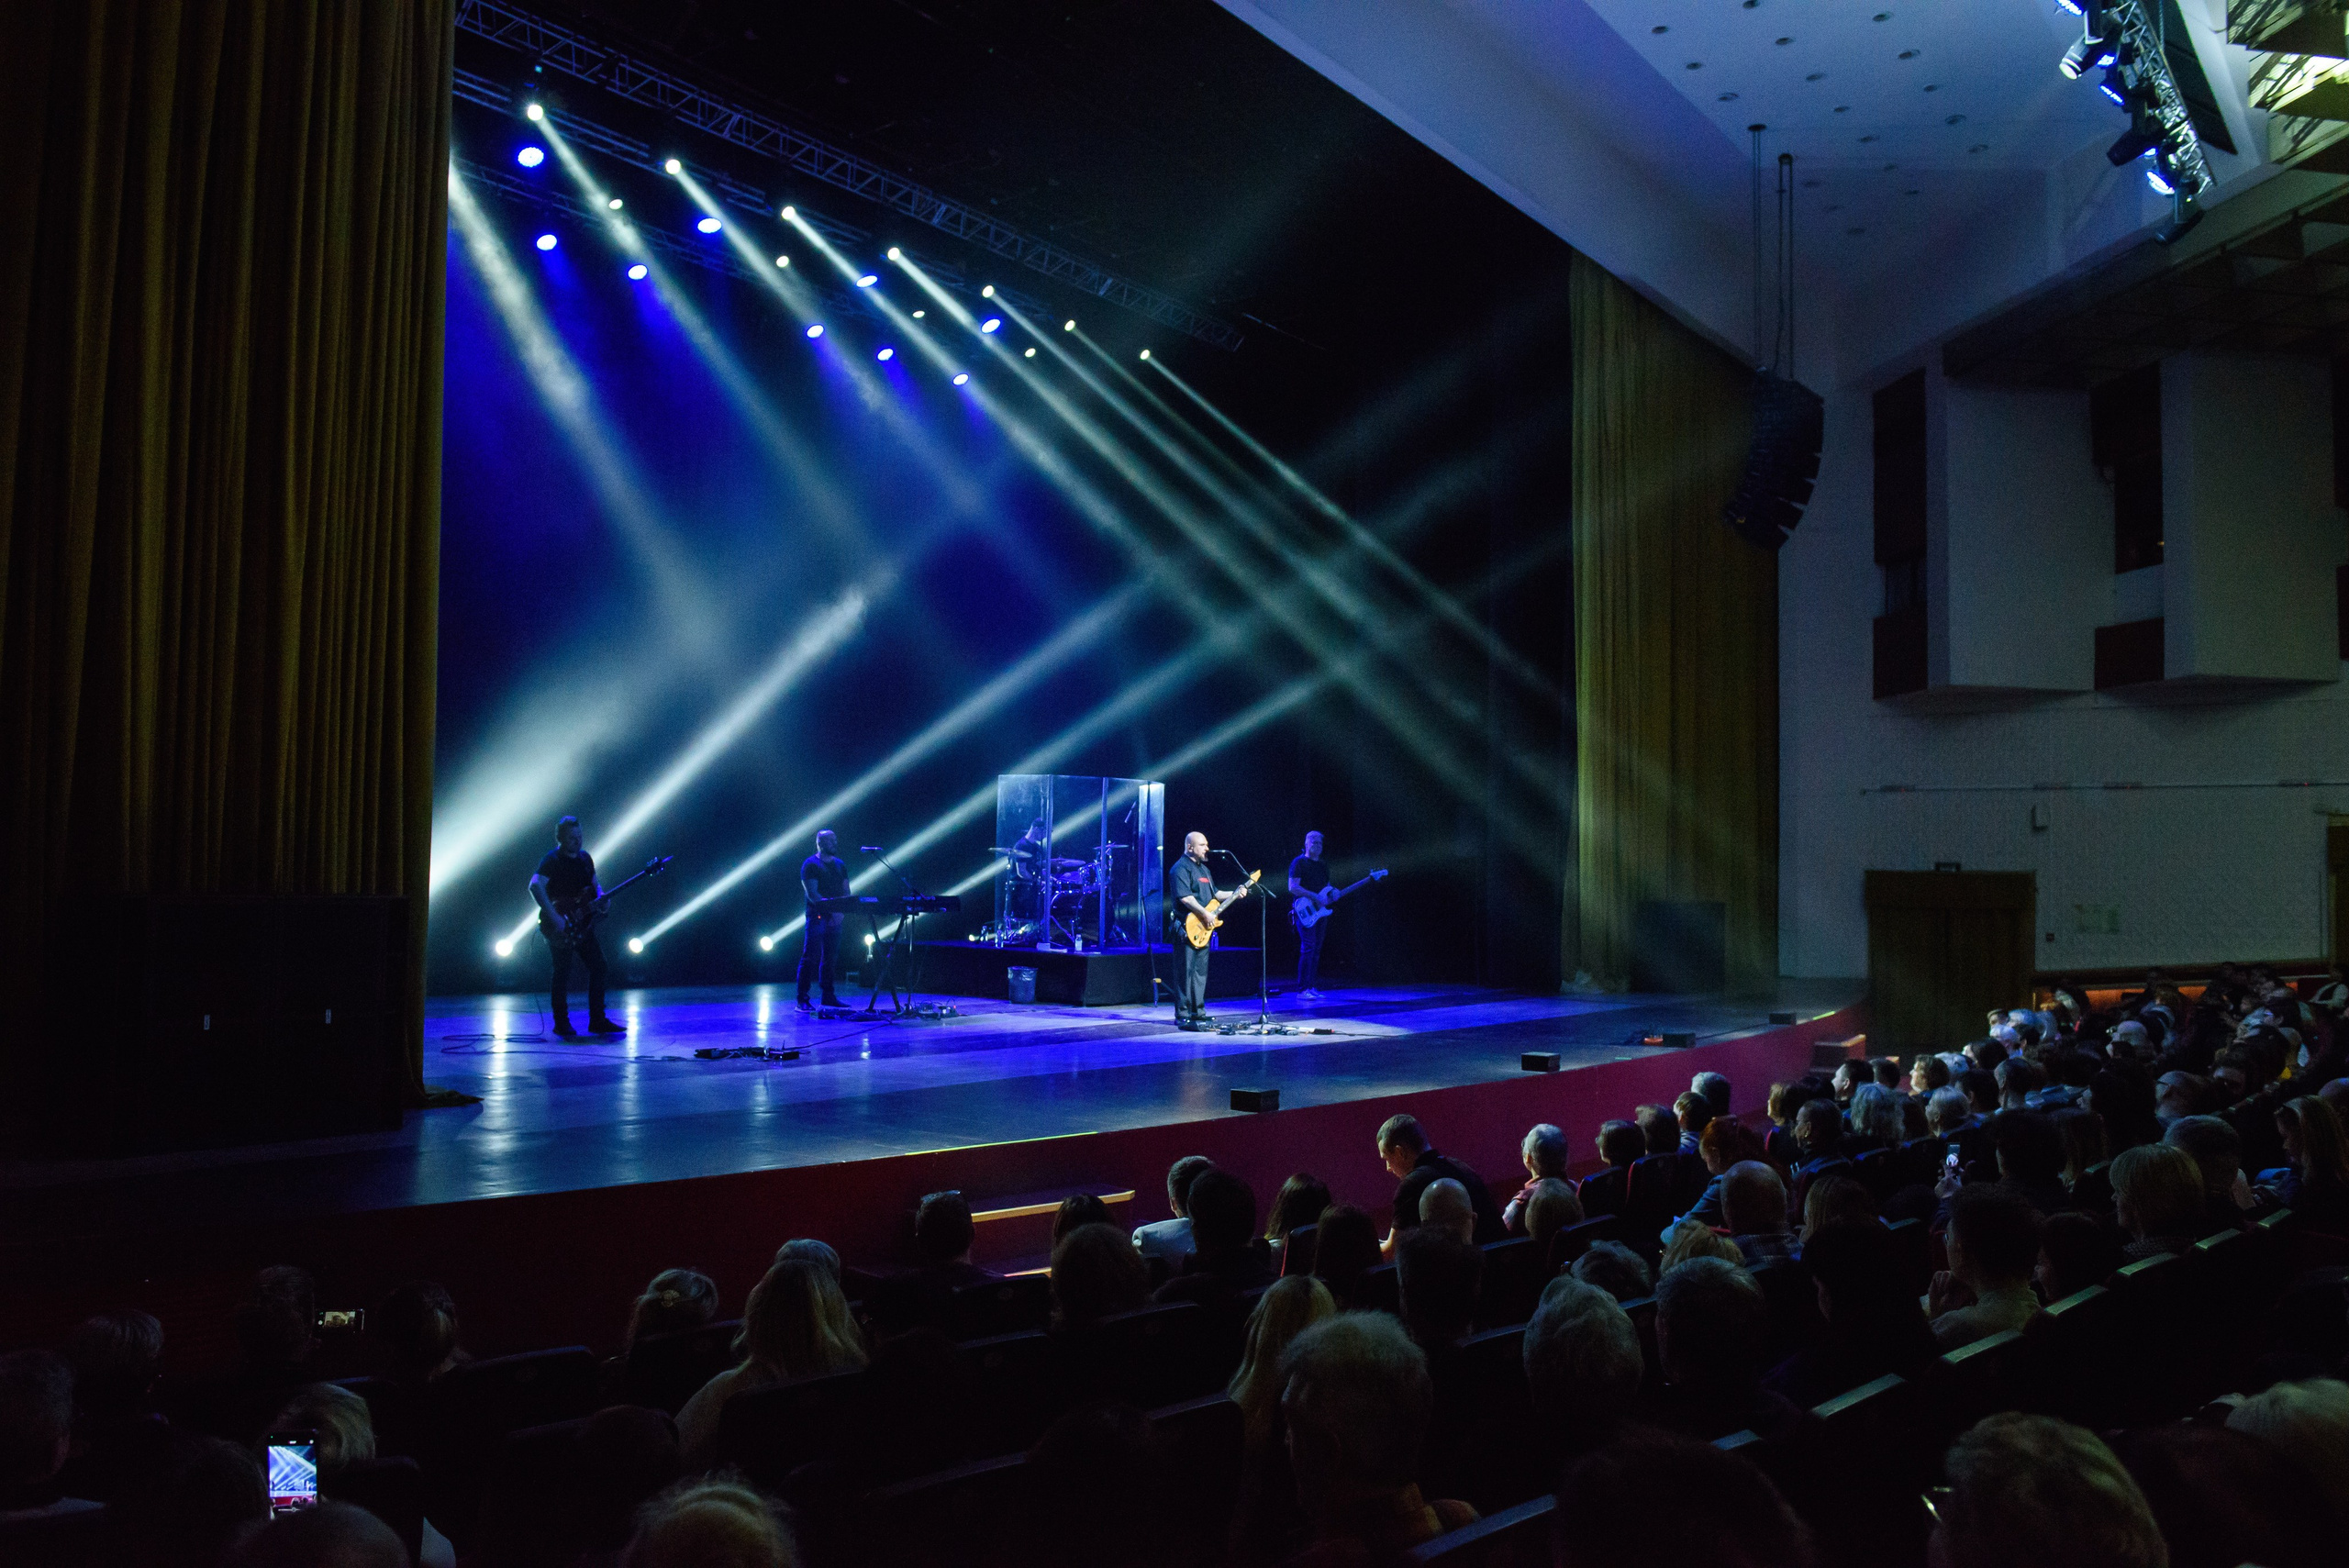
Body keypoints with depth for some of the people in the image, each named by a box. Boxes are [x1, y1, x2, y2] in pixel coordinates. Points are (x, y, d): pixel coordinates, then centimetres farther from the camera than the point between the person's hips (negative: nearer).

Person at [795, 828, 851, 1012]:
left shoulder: (840, 864, 15)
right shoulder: (810, 864, -5)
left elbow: (846, 892, 12)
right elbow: (812, 893, -14)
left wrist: (842, 911, -7)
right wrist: (832, 910, -22)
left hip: (835, 918, 6)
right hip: (817, 917, -6)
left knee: (831, 958, 9)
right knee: (810, 957, -8)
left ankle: (828, 995, 16)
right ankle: (803, 999, -8)